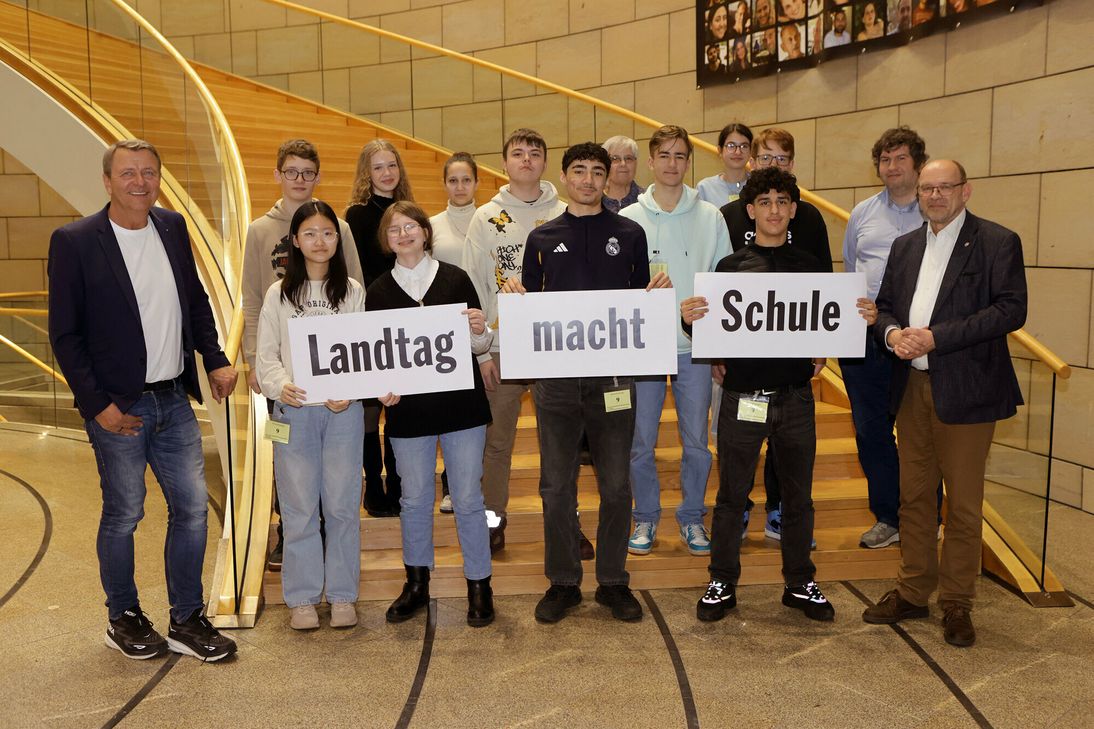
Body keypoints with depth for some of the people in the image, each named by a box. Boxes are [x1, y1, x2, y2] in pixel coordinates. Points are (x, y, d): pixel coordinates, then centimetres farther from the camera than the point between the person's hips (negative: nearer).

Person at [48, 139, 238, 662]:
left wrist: (215, 360, 4)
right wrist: (98, 404, -13)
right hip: (118, 407, -5)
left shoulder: (172, 227, 6)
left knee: (192, 509, 7)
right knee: (123, 516, 8)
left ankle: (186, 621, 22)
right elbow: (64, 335, -8)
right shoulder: (74, 241, -9)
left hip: (174, 401, 5)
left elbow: (196, 301, 16)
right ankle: (123, 618, 30)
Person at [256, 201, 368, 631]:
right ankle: (302, 598, 15)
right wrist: (280, 385, -14)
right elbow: (266, 354, 6)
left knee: (342, 504, 4)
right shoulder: (279, 294, 7)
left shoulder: (353, 291, 7)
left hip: (343, 410, 0)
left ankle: (343, 595, 16)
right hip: (294, 410, 0)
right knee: (299, 506, 3)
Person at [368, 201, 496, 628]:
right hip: (408, 408, 2)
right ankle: (417, 582, 28)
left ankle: (479, 584, 19)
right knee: (415, 498, 11)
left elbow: (478, 345, 4)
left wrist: (479, 331, -18)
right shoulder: (379, 291, 5)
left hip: (461, 403, -1)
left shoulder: (455, 279, 0)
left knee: (468, 498, 5)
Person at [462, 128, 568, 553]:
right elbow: (472, 287, 3)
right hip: (502, 346, 0)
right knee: (496, 439, 6)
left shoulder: (563, 217, 5)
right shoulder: (486, 218, 5)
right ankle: (492, 518, 20)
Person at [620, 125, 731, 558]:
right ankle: (646, 517, 22)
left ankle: (692, 517, 24)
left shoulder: (710, 218, 4)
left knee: (696, 441, 7)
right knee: (641, 441, 5)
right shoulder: (628, 220, 1)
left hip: (695, 345, 1)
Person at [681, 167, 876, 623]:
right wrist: (690, 320, -21)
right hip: (742, 397, -2)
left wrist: (862, 320, -9)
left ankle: (800, 584, 27)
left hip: (796, 397, 2)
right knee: (732, 494, 7)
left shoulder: (810, 267, 7)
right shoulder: (730, 266, 1)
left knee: (798, 495, 12)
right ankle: (722, 583, 20)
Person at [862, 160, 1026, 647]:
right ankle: (913, 592, 25)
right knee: (914, 496, 13)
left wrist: (935, 337, -19)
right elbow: (884, 305, 16)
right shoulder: (905, 246, 14)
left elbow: (1011, 309, -13)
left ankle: (956, 603, 17)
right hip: (911, 387, 5)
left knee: (963, 504, 4)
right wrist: (892, 332, -7)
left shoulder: (997, 242, -4)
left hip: (965, 391, -5)